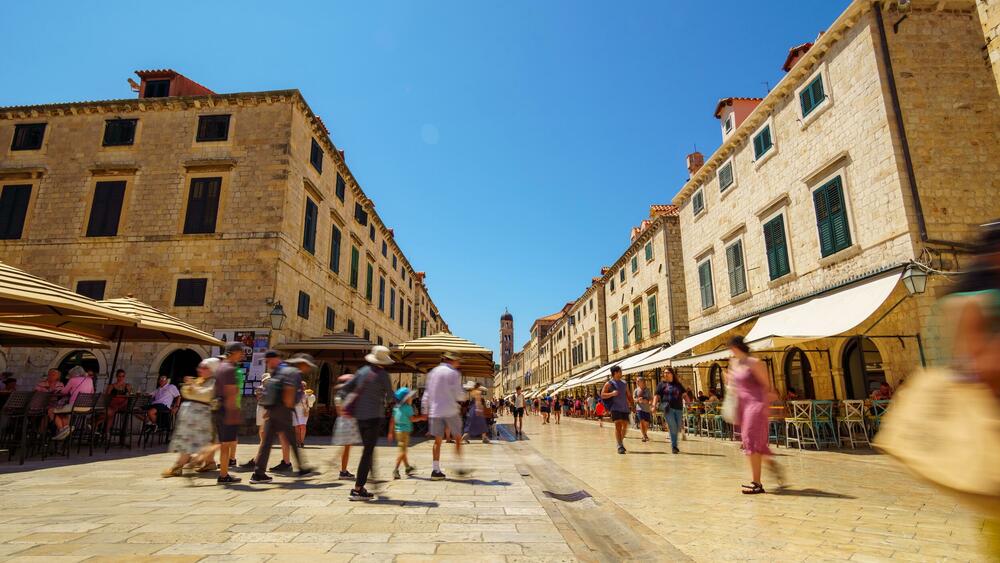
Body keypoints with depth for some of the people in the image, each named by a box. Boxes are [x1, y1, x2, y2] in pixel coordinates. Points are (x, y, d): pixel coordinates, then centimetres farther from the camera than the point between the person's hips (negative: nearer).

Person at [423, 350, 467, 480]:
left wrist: (426, 411, 17)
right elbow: (459, 395, -9)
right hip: (450, 411, -5)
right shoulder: (454, 373, -7)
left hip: (435, 411, 5)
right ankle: (459, 467, 10)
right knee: (458, 438, 9)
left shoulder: (432, 372, 12)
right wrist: (461, 396, 13)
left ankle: (435, 470, 6)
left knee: (438, 440, 8)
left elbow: (427, 394, 13)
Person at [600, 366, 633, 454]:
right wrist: (612, 394, -21)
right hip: (615, 408, -5)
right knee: (618, 426, -11)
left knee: (625, 426, 7)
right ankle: (620, 446, -9)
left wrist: (632, 405, 7)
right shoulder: (609, 384, -1)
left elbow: (628, 396, 20)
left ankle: (621, 441, 29)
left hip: (625, 408, 5)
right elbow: (602, 395, -6)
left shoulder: (624, 384, 15)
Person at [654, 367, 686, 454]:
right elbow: (656, 396, 2)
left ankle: (674, 445, 24)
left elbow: (684, 394, 13)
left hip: (678, 409, 3)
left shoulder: (678, 384, 15)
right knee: (673, 427, -11)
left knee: (677, 429, 6)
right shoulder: (661, 384, 7)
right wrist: (654, 406, -10)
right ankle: (674, 446, 1)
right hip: (668, 408, -3)